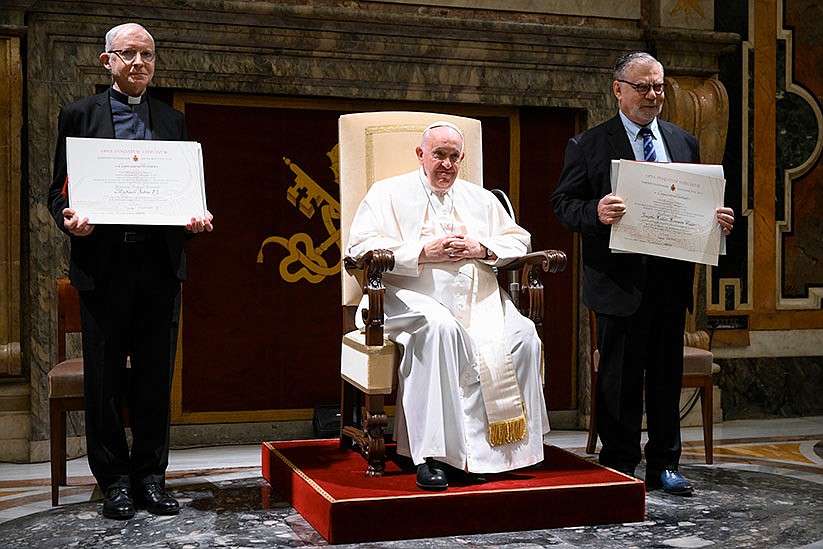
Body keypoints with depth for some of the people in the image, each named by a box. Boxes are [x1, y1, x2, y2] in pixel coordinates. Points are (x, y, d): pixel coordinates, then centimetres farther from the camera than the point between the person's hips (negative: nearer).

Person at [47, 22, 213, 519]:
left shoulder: (173, 121, 14)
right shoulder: (79, 115, 8)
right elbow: (59, 190, 6)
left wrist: (197, 218, -7)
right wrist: (69, 218, -15)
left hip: (160, 262, 2)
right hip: (103, 263, -2)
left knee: (155, 376, 6)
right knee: (104, 379, 4)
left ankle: (150, 474, 17)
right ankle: (115, 479, 15)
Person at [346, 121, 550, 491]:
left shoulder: (481, 199, 26)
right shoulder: (389, 194, 12)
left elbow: (518, 240, 21)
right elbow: (360, 246, -1)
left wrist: (481, 248, -1)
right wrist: (423, 252, -10)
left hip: (479, 301, 4)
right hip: (415, 299, -4)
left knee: (522, 334, -26)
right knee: (440, 328, -39)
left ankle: (487, 448, -22)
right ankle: (433, 454, -37)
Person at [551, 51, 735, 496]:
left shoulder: (684, 142, 15)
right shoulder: (589, 144, 1)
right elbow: (563, 203, -4)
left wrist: (718, 221, -3)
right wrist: (595, 212, -24)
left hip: (671, 278, 5)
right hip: (620, 280, -4)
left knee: (667, 375, 11)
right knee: (620, 377, 3)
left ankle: (663, 466, 23)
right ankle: (619, 469, 14)